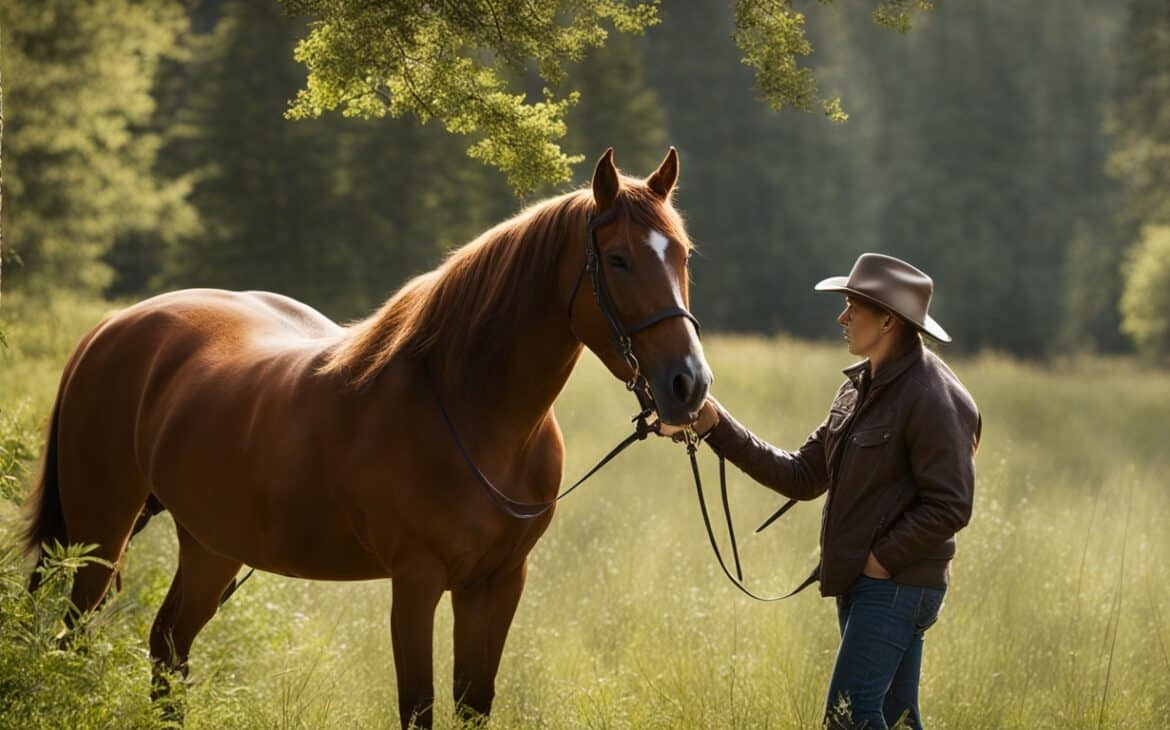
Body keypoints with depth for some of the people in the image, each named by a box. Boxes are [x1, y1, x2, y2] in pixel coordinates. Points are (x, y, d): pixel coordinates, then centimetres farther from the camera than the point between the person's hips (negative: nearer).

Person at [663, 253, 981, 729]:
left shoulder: (931, 399, -16)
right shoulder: (860, 390, 12)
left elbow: (949, 508, -19)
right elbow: (802, 477, 11)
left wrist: (883, 559, -17)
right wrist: (717, 427, 5)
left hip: (897, 585, -9)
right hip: (860, 583, 9)